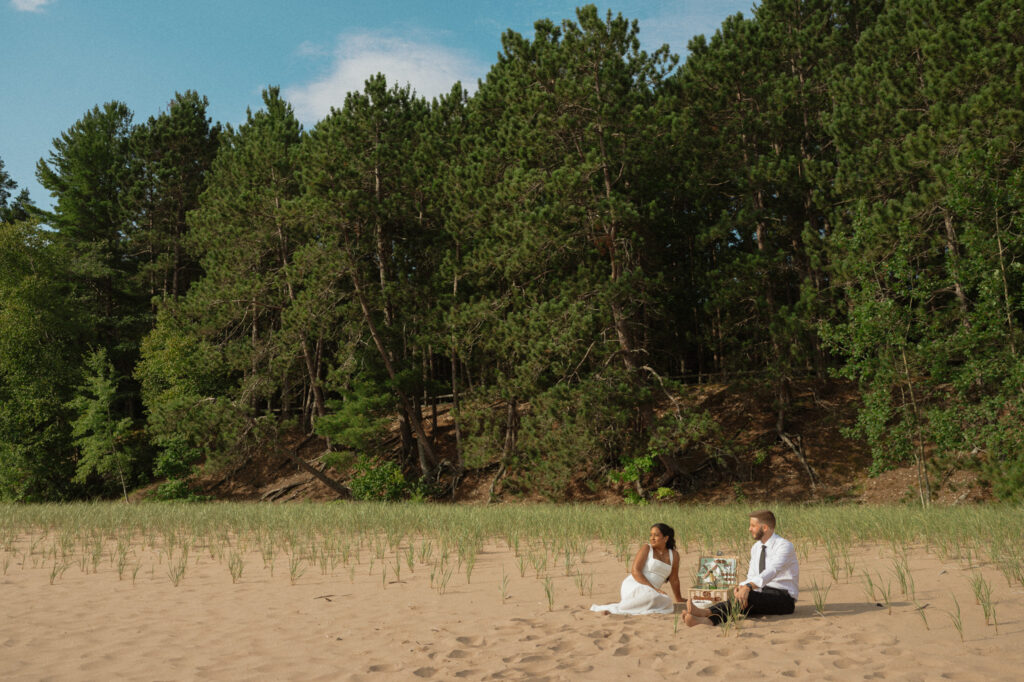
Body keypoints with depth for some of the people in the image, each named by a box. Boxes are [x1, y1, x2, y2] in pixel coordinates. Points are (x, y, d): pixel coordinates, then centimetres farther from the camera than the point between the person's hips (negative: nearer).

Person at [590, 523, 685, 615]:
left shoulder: (673, 555, 13)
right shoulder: (646, 548, 1)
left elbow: (674, 580, 20)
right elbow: (635, 571, -8)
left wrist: (680, 600, 25)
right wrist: (653, 588, -17)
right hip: (633, 586, -5)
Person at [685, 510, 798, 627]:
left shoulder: (784, 546, -13)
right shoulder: (756, 547, 13)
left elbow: (771, 572, -30)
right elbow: (751, 577, 14)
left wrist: (748, 587, -43)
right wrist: (741, 586, -11)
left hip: (784, 598, -6)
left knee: (748, 596, -35)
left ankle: (706, 612, -52)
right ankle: (709, 620, -56)